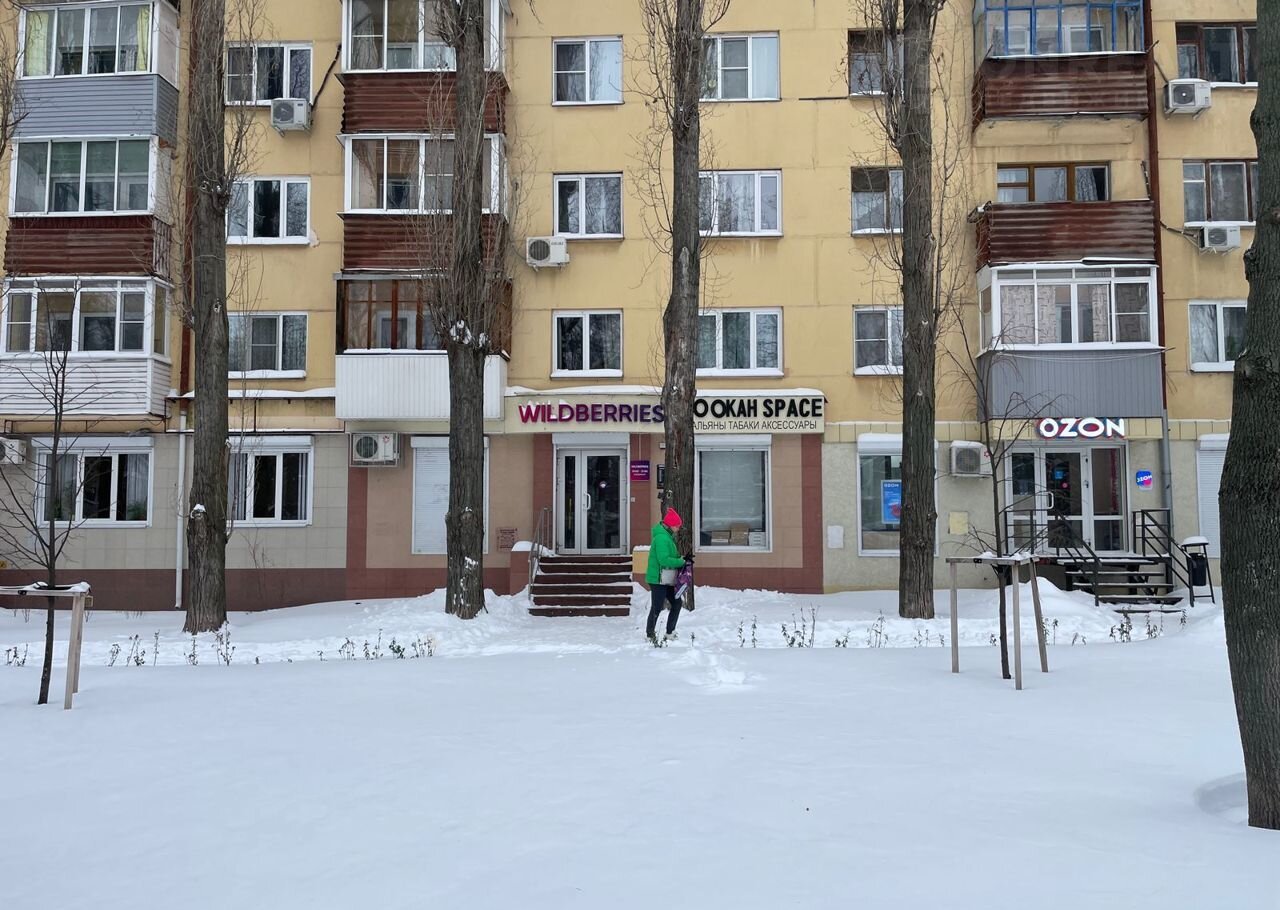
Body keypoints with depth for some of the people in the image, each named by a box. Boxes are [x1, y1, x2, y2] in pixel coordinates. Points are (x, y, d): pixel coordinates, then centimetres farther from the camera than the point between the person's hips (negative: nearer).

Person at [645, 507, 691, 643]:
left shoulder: (668, 536, 12)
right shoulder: (661, 538, -20)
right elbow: (664, 560, -27)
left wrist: (682, 559, -1)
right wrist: (682, 562, -19)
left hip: (666, 580, 10)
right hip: (658, 579, -10)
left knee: (676, 604, 14)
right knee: (657, 608, -2)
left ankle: (670, 633, 24)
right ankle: (650, 635, 11)